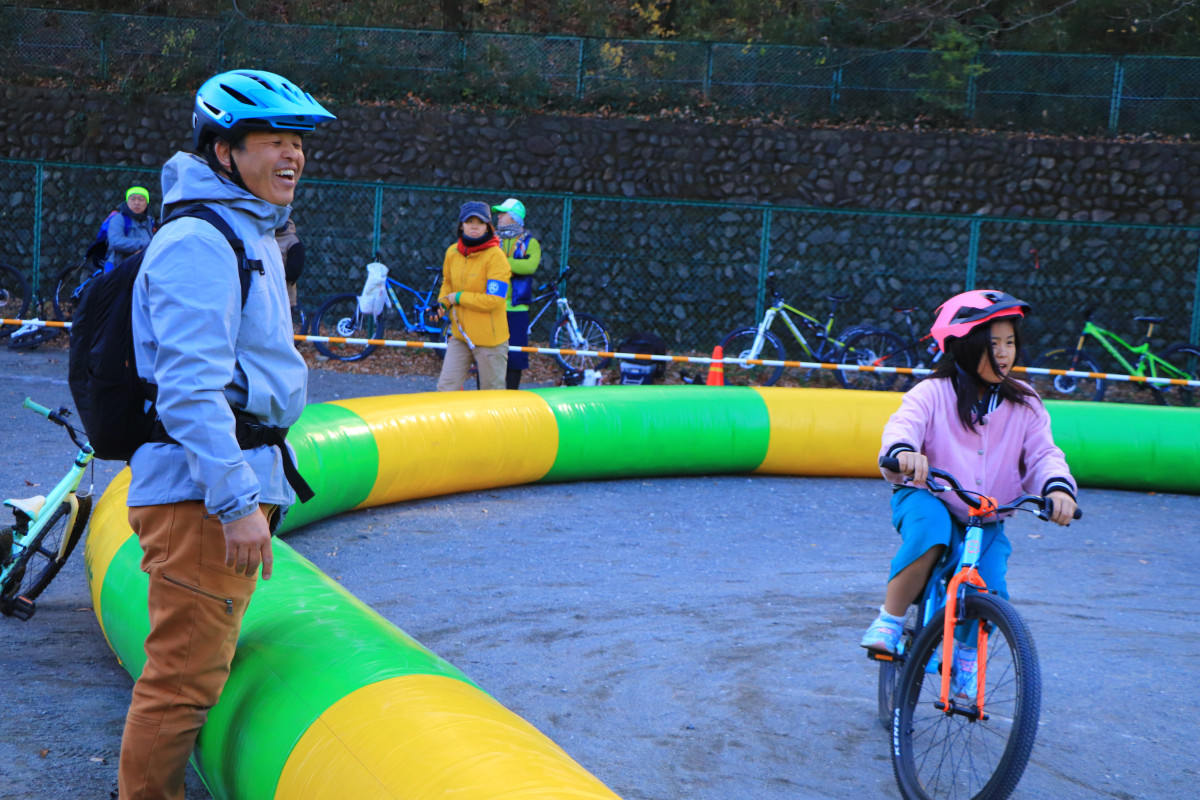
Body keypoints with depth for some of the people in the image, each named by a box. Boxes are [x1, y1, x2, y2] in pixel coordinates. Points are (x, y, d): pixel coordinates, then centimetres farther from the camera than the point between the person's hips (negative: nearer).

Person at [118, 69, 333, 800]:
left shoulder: (254, 236, 18)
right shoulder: (199, 244, -16)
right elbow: (190, 388, -23)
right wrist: (236, 501, -26)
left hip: (236, 486, 10)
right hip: (201, 493, -10)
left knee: (198, 670, 20)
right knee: (184, 678, -5)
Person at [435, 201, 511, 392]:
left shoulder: (496, 257, -15)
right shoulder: (452, 252, 4)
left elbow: (493, 300, -22)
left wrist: (458, 297, -14)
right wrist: (443, 303, 3)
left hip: (489, 339, -5)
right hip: (459, 335, 5)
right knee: (446, 388, 3)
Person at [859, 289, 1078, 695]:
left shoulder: (1024, 405, 0)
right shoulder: (933, 393, -11)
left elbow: (1042, 453, -8)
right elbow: (902, 425, -28)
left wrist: (1059, 487, -31)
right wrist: (903, 452, -53)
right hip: (927, 500, -3)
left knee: (990, 592, -18)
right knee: (931, 529, -38)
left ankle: (966, 652, 17)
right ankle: (889, 621, -20)